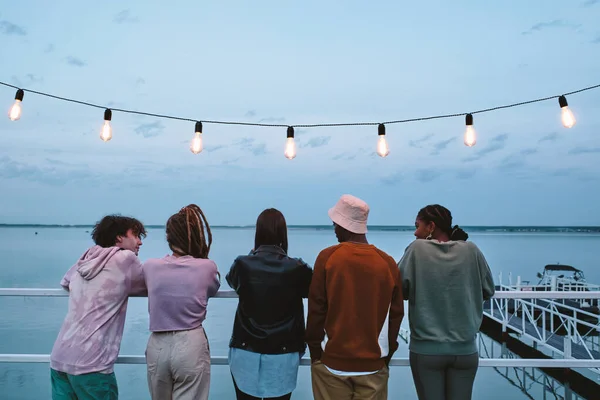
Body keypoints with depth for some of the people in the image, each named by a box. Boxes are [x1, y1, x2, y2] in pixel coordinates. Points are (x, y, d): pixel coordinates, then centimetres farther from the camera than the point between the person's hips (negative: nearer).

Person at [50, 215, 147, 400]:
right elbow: (150, 287, 9)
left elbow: (65, 282, 32)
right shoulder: (125, 258, -4)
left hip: (59, 358, 7)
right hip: (89, 364, -7)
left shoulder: (84, 259, 13)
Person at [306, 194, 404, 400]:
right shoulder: (388, 263, -4)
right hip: (374, 364, 2)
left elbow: (316, 310, -8)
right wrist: (386, 356, 12)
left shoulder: (327, 257, -10)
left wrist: (315, 352, 4)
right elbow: (396, 315, 1)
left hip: (332, 362, -1)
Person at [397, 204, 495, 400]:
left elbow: (398, 289, -9)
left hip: (426, 349, -2)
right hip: (465, 350, 2)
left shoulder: (417, 249, -8)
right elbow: (488, 290, 8)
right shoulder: (471, 250, -1)